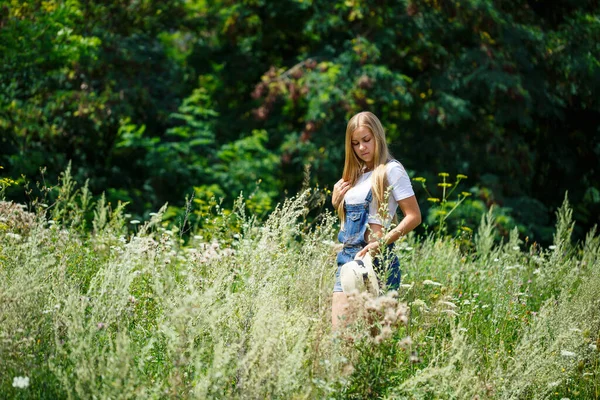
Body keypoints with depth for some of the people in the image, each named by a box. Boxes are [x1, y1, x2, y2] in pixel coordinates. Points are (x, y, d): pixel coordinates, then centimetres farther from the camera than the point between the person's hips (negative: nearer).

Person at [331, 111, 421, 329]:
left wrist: (382, 243, -19)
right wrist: (336, 202, 8)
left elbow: (414, 216, -10)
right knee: (339, 328, -2)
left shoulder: (391, 170, -3)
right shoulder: (356, 174, 20)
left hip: (376, 258, -7)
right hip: (348, 255, 7)